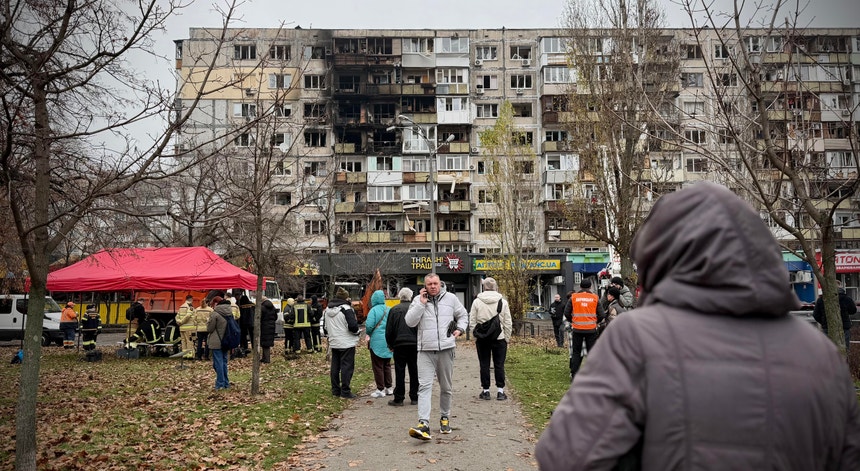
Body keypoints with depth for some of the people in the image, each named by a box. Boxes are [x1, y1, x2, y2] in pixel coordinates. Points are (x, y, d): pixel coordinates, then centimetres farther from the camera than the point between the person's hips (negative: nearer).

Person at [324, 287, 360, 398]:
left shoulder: (327, 310, 9)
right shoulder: (346, 309, -16)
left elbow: (325, 327, 16)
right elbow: (353, 326, -20)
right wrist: (357, 331, -1)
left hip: (334, 343, 7)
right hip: (347, 343, -7)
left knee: (335, 366, 14)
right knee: (347, 367, -2)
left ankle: (335, 390, 20)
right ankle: (345, 392, -1)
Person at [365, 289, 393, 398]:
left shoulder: (374, 310, -13)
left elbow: (369, 325, -18)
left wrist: (368, 334, 2)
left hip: (377, 341, -6)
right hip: (388, 343, 6)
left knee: (377, 366, 2)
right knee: (387, 365, 16)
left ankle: (380, 390, 3)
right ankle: (388, 387, 21)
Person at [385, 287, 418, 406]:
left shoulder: (394, 310, -2)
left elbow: (389, 330, 1)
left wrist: (390, 345, 12)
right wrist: (419, 342, 12)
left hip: (399, 344, -1)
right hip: (414, 344, 1)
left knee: (400, 372, 3)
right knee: (414, 371, 9)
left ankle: (399, 398, 5)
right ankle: (414, 398, 13)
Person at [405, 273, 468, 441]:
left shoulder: (450, 298, 7)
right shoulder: (418, 300, 4)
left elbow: (463, 315, 21)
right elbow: (410, 322, -6)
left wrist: (460, 328, 5)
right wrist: (422, 303, -10)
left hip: (446, 349, 2)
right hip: (425, 351, -2)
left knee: (446, 387, 13)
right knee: (424, 386, -13)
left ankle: (445, 417, 31)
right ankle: (424, 424, -19)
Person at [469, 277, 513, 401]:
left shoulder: (477, 302, -2)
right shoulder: (503, 302, -1)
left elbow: (472, 322, -1)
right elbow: (508, 323, 1)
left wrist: (476, 336, 7)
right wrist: (506, 338, 8)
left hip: (482, 339, 0)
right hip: (499, 338, 0)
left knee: (484, 364, 7)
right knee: (499, 364, 6)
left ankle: (485, 390, 11)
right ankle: (500, 391, 7)